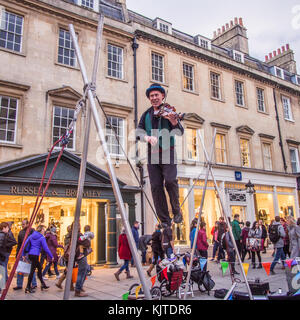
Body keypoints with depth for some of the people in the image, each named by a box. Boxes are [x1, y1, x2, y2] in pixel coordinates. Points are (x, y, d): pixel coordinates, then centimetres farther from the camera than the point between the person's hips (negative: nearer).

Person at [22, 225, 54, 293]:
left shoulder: (31, 236, 11)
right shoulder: (42, 238, -8)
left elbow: (25, 244, 8)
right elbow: (46, 248, -8)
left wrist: (23, 254, 13)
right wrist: (51, 256, 0)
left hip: (30, 254, 8)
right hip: (35, 255, -8)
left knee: (39, 267, 17)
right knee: (32, 270, -1)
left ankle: (43, 284, 23)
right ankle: (28, 287, 3)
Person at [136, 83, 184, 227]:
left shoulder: (168, 111, 3)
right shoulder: (146, 114, 15)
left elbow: (180, 132, -8)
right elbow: (139, 131, 4)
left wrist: (174, 122, -31)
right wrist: (147, 137, -19)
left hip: (168, 152, -3)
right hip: (152, 153, 3)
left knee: (170, 180, -21)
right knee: (156, 186, -1)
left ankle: (177, 211, 2)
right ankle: (164, 221, 6)